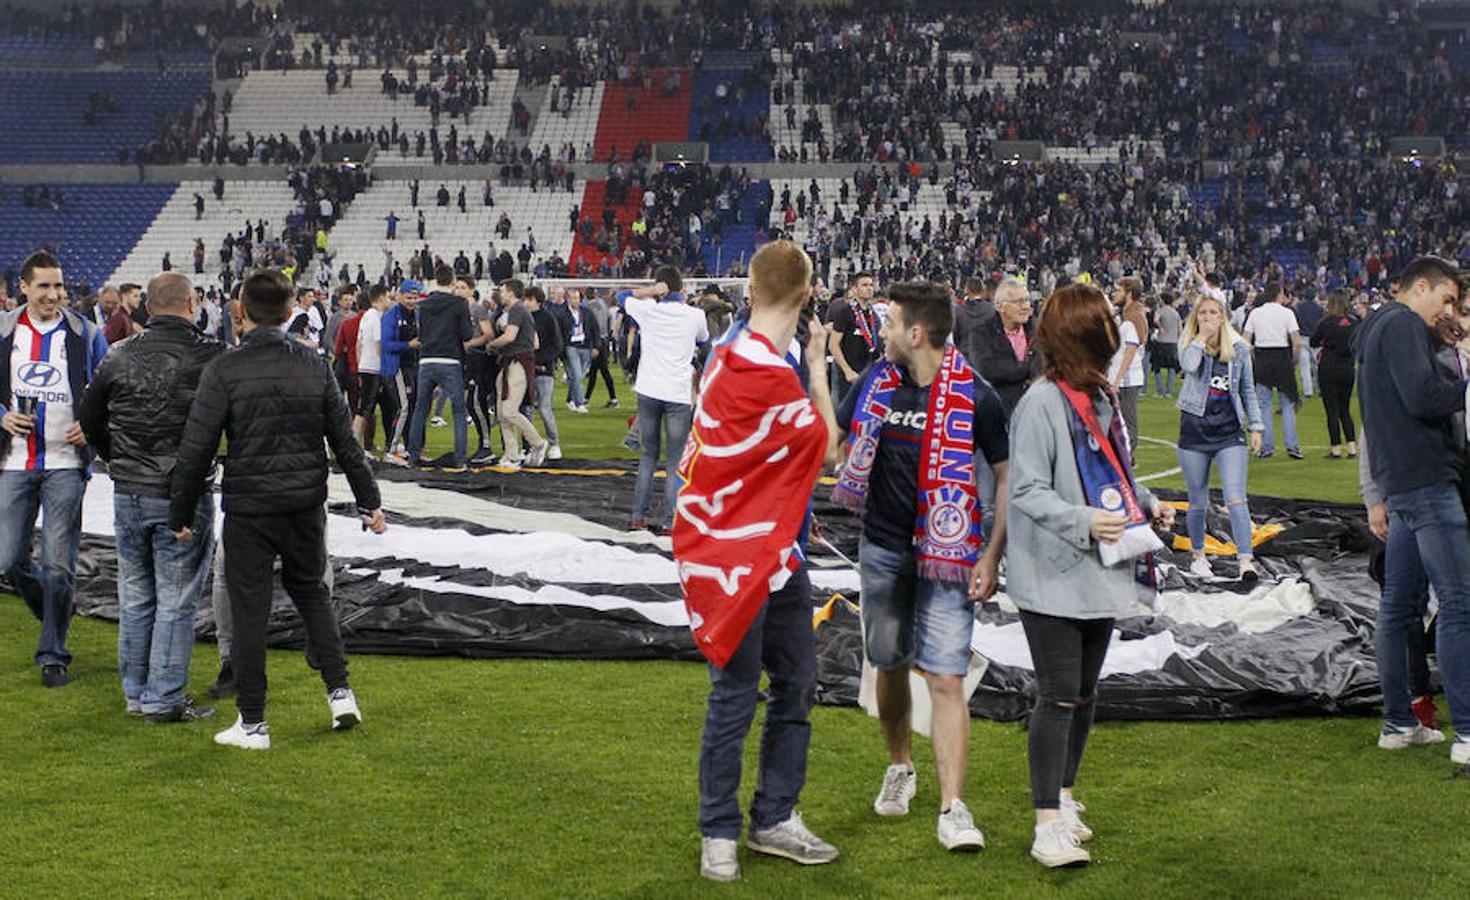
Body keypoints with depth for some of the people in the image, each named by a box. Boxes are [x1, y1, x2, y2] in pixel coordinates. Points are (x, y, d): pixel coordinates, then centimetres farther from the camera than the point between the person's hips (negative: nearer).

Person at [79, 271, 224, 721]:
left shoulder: (120, 357, 3)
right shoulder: (212, 355, -12)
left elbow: (90, 419, 12)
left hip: (128, 494, 5)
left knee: (134, 597, 16)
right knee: (176, 600, 3)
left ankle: (135, 692, 25)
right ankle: (164, 699, 6)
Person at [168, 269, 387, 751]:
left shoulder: (223, 371, -9)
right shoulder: (315, 365, 1)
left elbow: (196, 450, -9)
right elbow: (345, 439, 5)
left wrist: (181, 514, 1)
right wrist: (369, 501, 12)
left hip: (248, 509, -3)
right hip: (306, 504, 4)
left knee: (249, 610, 4)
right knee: (311, 590, 23)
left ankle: (252, 723, 8)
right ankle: (339, 690, 15)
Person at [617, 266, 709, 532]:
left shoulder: (648, 309, 0)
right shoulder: (695, 316, -1)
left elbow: (622, 296, 19)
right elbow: (704, 341, 20)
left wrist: (650, 291, 4)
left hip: (648, 391, 2)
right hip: (679, 394, -2)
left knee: (648, 455, 13)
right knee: (675, 461, 2)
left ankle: (640, 514, 12)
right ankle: (669, 519, -3)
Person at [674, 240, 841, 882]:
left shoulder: (739, 352, 7)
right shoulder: (764, 372, -24)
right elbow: (827, 447, -9)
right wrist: (818, 368, 0)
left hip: (776, 552, 10)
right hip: (738, 560, -10)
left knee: (797, 683, 15)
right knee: (736, 695, 1)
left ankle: (775, 820, 26)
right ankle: (718, 835, 15)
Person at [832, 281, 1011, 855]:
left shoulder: (974, 397, -11)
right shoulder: (875, 381, 2)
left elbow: (1009, 477, -6)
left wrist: (992, 558, -9)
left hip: (945, 556, -4)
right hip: (882, 549, 5)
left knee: (946, 679, -10)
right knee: (891, 666, 15)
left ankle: (952, 808, -8)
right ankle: (900, 769, 38)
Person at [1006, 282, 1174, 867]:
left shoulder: (1101, 398, 9)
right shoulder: (1042, 401, -15)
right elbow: (1026, 490, -17)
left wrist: (1147, 504, 6)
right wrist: (1083, 521, -28)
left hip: (1100, 573, 8)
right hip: (1053, 577, -8)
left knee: (1085, 693, 17)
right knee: (1059, 697, -7)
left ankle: (1063, 796, 33)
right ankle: (1048, 826, -2)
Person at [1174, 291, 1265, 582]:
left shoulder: (1239, 349, 5)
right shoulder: (1190, 344, 2)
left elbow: (1248, 390, 14)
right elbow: (1188, 365, -23)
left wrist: (1255, 426, 10)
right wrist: (1202, 336, -15)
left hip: (1229, 433, 0)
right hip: (1194, 431, 0)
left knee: (1235, 499, -13)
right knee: (1198, 503, 9)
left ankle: (1246, 560, -17)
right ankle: (1197, 555, 28)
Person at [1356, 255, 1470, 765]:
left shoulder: (1377, 329, 22)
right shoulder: (1403, 325, -10)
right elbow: (1424, 398, -22)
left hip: (1398, 484, 10)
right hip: (1426, 479, -10)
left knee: (1398, 605, 11)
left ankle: (1398, 723, 16)